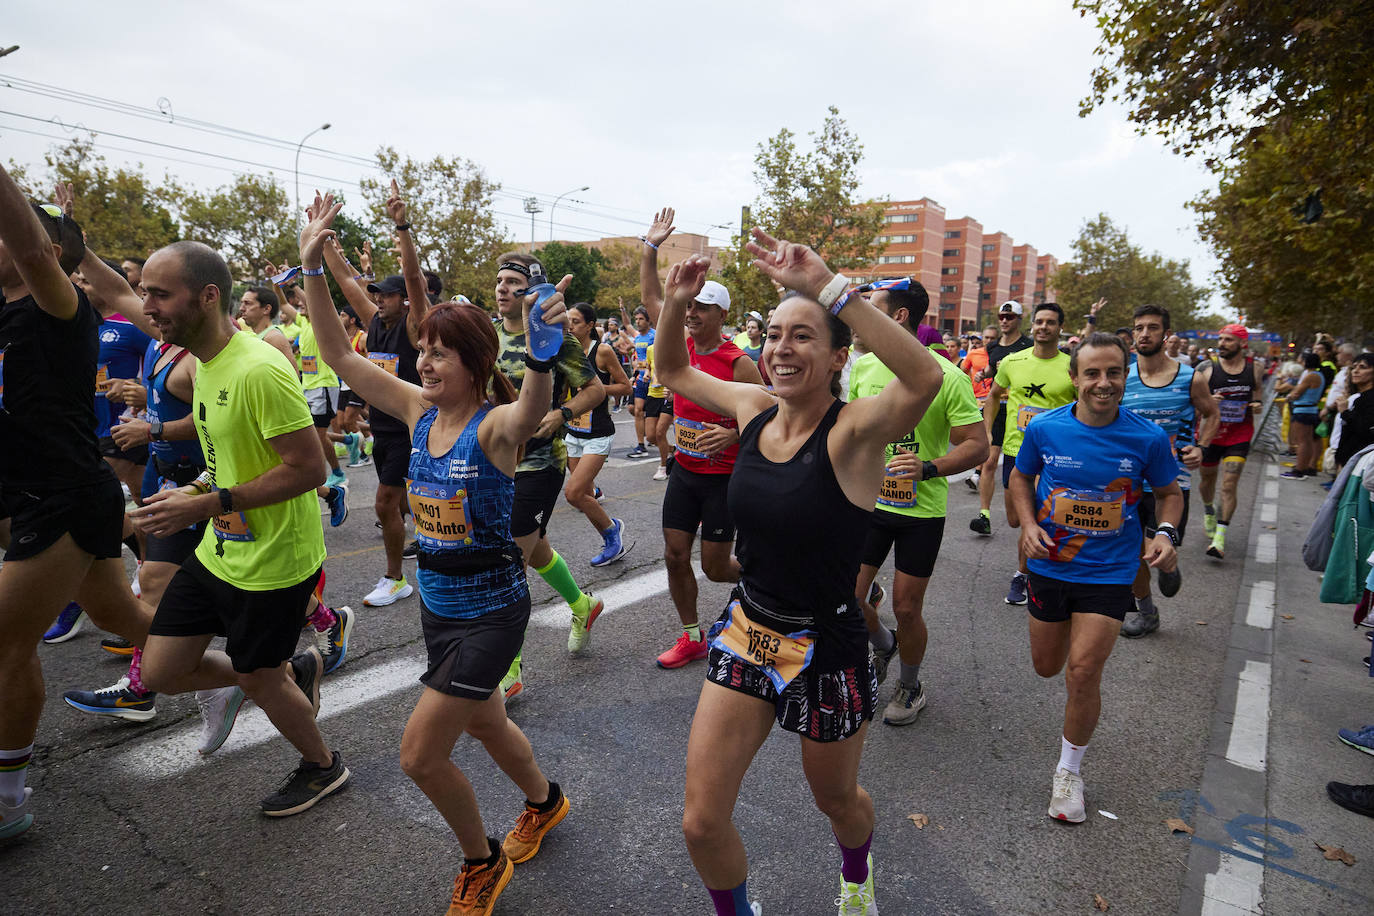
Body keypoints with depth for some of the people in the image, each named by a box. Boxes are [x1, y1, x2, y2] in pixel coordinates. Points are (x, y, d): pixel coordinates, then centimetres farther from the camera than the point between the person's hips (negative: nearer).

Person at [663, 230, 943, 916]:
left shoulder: (854, 429, -20)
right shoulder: (754, 409, -4)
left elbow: (925, 379, -42)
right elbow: (672, 371, 11)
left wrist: (828, 287, -43)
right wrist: (676, 304, -7)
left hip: (825, 651, -4)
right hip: (746, 635, 4)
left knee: (836, 800, 24)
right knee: (701, 823, 6)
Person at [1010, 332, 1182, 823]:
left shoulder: (1149, 438, -12)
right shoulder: (1044, 428, -10)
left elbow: (1169, 492, 5)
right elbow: (1021, 477, 6)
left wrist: (1164, 533, -15)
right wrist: (1029, 524, -10)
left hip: (1110, 571, -2)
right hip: (1051, 565, 2)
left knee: (1083, 672, -9)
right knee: (1047, 667, 16)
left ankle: (1069, 770, 16)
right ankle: (1089, 640, 56)